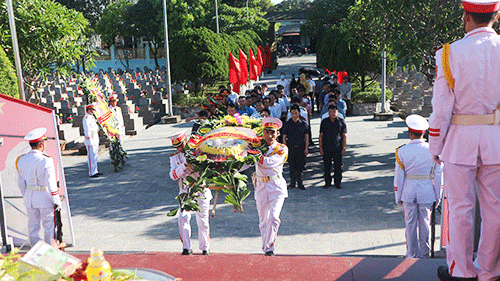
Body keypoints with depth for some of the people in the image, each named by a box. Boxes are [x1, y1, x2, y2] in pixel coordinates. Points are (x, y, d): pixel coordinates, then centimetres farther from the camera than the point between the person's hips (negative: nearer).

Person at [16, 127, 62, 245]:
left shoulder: (22, 160, 0)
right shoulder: (45, 160, -19)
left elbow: (21, 183, 8)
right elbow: (51, 183, -18)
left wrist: (26, 197, 20)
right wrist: (57, 201, -10)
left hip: (29, 198, 6)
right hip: (45, 198, -6)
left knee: (33, 226, 14)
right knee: (49, 227, 6)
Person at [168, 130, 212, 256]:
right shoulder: (175, 158, 7)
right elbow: (173, 175, -7)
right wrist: (184, 165, -24)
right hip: (186, 191, 2)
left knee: (202, 221, 1)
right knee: (183, 219, -10)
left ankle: (205, 248, 15)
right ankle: (186, 248, 1)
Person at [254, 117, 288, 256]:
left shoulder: (282, 149, 1)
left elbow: (270, 162, -15)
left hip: (277, 187, -2)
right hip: (261, 186, 2)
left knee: (273, 217, -16)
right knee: (263, 221, 6)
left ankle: (269, 247, -6)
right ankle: (266, 247, 20)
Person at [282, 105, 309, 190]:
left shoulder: (303, 123, 2)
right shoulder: (287, 124, 1)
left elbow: (306, 136, 5)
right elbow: (284, 137, 4)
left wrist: (306, 148, 0)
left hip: (301, 147, 0)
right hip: (291, 147, 0)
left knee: (300, 166, 4)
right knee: (292, 166, 5)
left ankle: (300, 183, 17)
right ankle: (292, 183, 17)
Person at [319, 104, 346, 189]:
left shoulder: (341, 122, 3)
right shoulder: (324, 122, 5)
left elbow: (344, 136, 5)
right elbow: (321, 135, 7)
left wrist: (344, 147, -1)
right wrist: (320, 147, 1)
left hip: (337, 149, -1)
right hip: (326, 149, 1)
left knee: (338, 166, 4)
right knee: (327, 166, 7)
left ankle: (337, 183, 17)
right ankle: (327, 182, 20)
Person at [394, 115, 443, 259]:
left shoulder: (402, 151, -8)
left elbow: (398, 177, -5)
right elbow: (438, 176, 0)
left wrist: (398, 197, 6)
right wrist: (437, 197, 10)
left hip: (408, 193, -1)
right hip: (426, 193, 1)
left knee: (410, 224, 10)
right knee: (425, 224, 12)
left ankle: (412, 254, 18)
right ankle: (424, 253, 22)